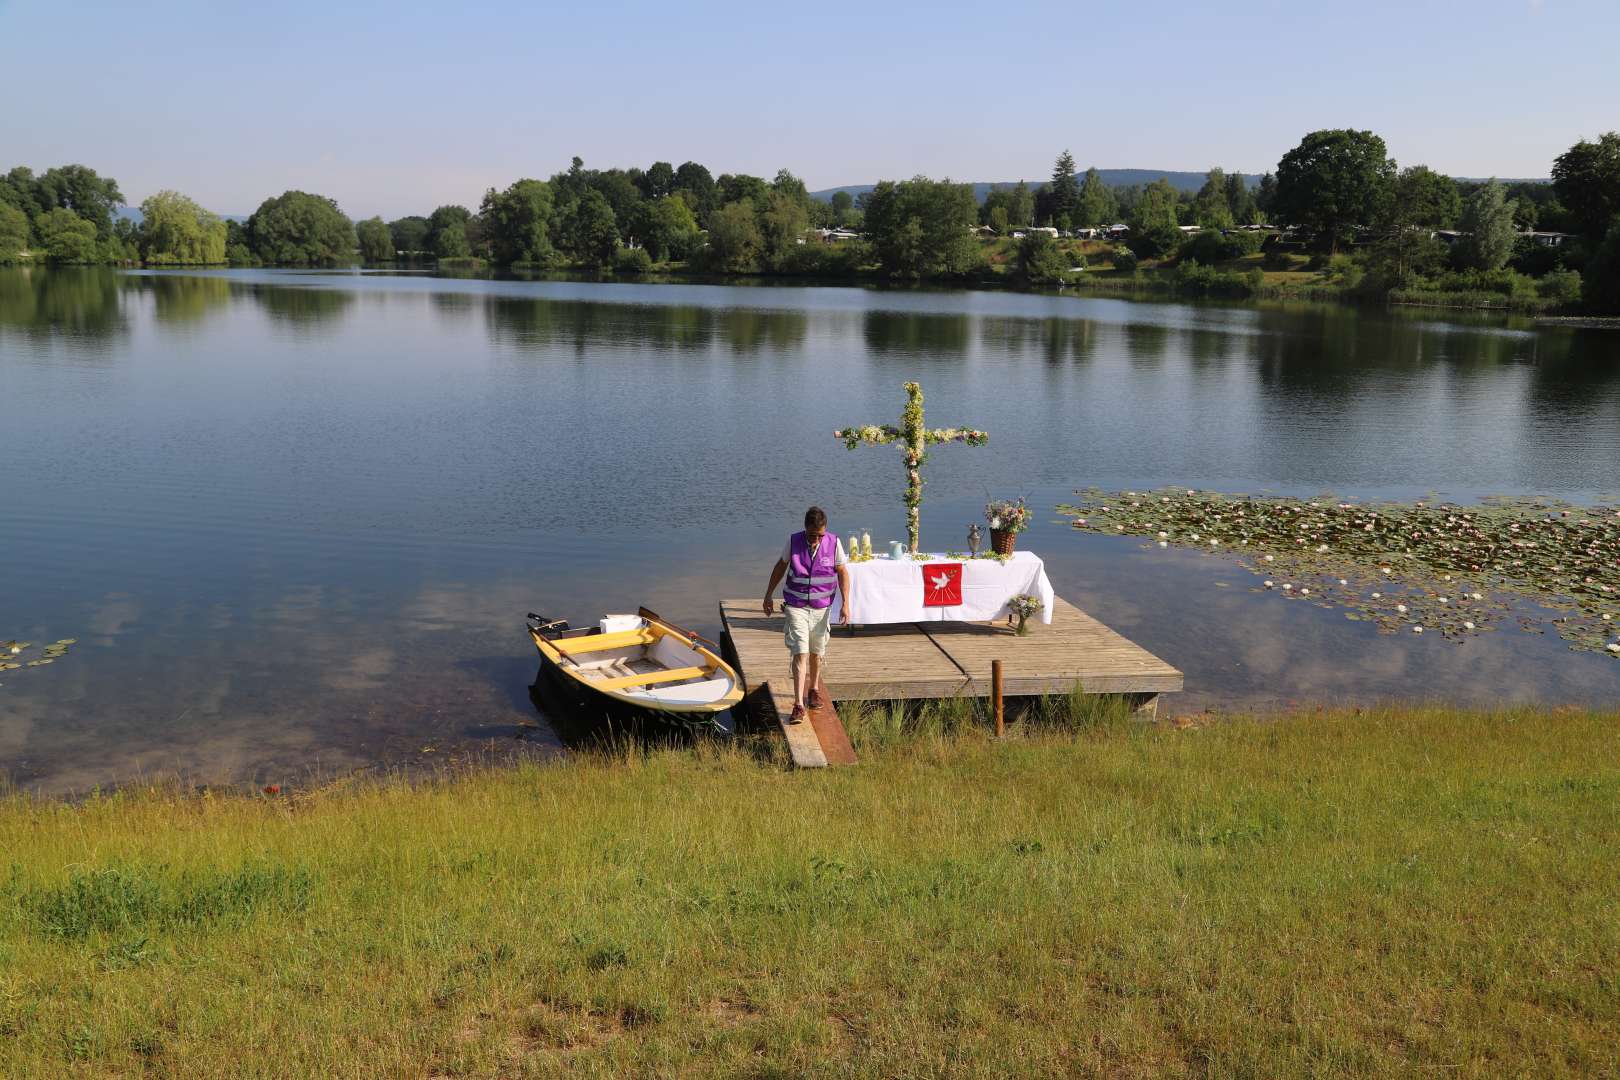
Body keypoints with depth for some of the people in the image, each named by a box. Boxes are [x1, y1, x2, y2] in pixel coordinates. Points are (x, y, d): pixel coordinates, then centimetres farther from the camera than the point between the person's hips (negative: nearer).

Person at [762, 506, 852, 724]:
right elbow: (781, 566, 6)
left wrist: (846, 604, -8)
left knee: (816, 653, 16)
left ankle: (814, 690, 41)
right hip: (795, 607, -2)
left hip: (821, 608, 2)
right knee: (800, 654, -11)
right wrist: (769, 595, 11)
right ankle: (798, 706, -14)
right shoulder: (793, 541, -9)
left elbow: (842, 573, -1)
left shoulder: (833, 543, -9)